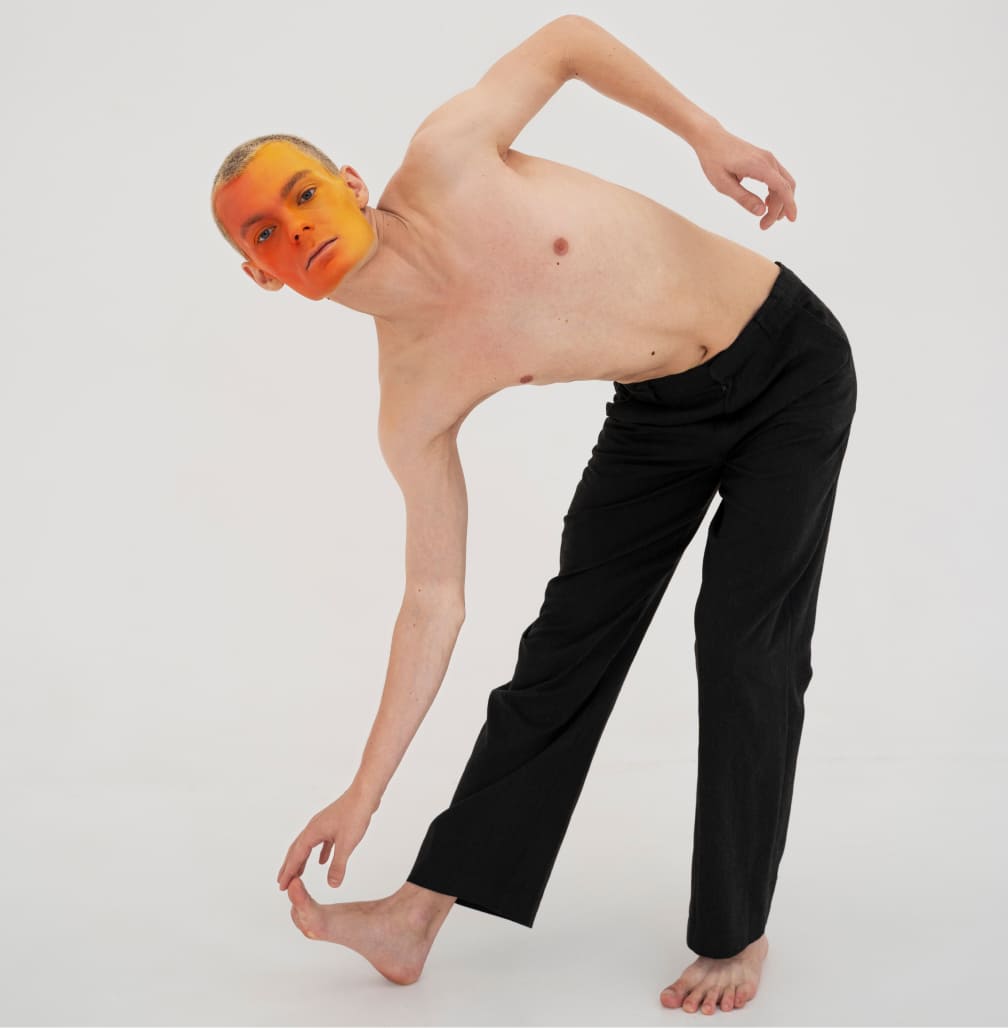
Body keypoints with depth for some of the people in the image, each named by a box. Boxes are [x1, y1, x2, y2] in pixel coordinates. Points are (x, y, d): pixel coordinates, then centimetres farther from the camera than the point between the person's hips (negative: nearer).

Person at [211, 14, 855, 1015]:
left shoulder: (445, 160, -24)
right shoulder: (412, 402, -15)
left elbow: (567, 37, -6)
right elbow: (434, 600, -11)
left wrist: (708, 134, -13)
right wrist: (364, 793, -11)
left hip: (788, 362, -3)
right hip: (660, 413, 3)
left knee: (744, 646, -8)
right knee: (566, 643, 0)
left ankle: (734, 935, 4)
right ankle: (417, 916, 6)